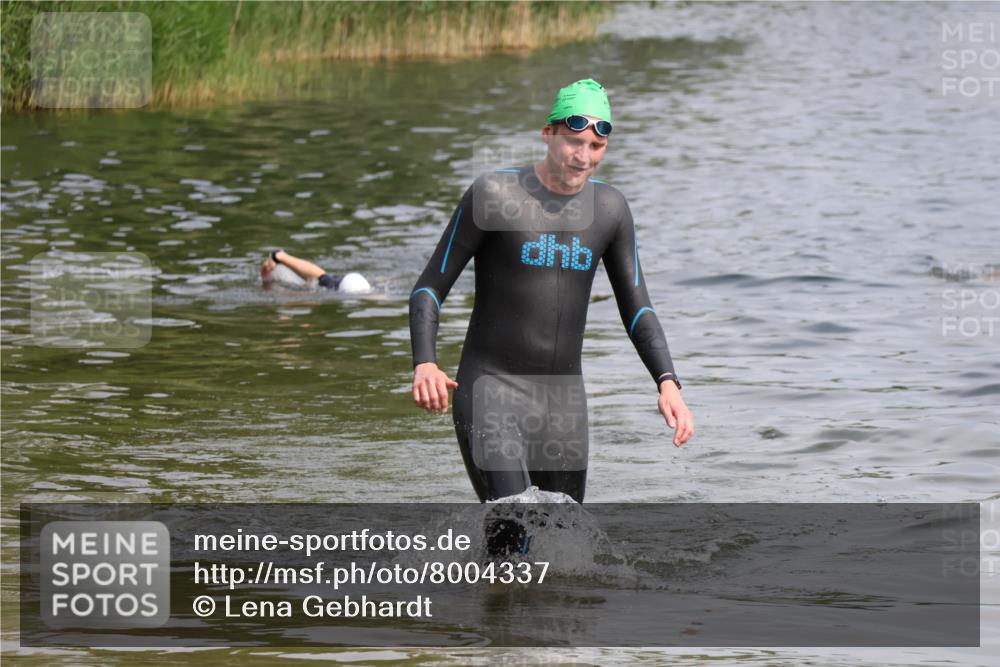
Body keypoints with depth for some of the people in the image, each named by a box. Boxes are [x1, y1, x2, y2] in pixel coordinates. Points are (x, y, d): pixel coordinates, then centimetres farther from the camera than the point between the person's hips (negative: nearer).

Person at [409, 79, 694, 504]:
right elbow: (429, 288, -6)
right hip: (489, 389, -5)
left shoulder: (609, 209, 6)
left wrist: (667, 382, -5)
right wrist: (424, 364, -23)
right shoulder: (494, 194, -9)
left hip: (564, 399, 5)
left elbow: (637, 310, 12)